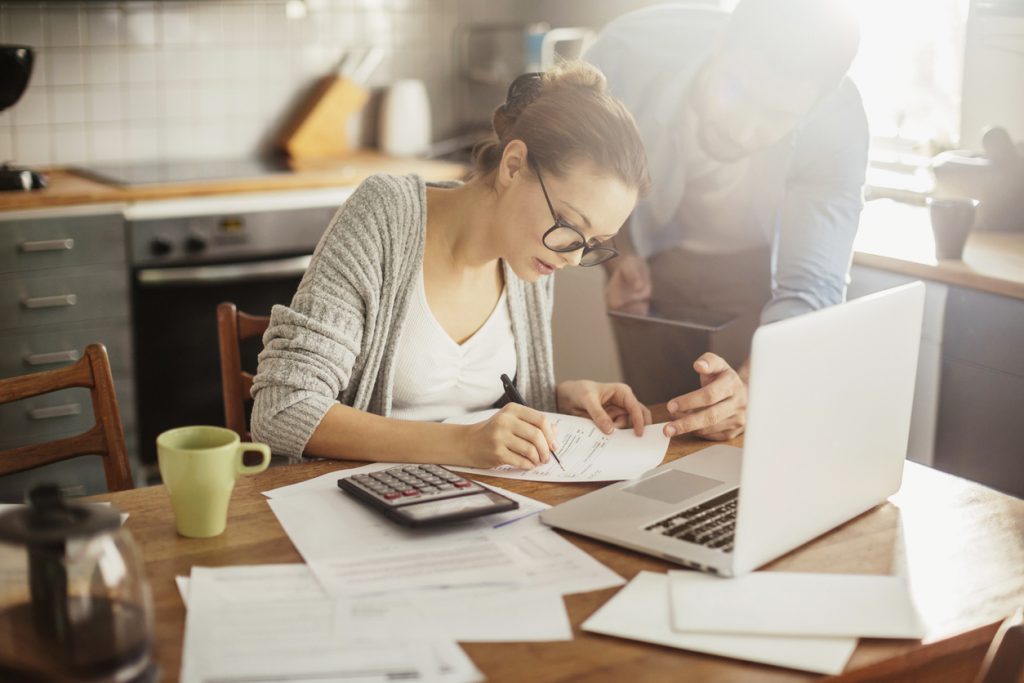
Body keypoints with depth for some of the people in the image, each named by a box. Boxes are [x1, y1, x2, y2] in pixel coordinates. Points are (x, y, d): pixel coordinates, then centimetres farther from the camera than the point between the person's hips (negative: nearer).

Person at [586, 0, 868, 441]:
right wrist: (617, 254, -24)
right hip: (651, 267, 1)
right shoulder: (633, 49, -30)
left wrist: (748, 384, -54)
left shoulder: (836, 126, -31)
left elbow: (810, 289, -35)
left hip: (758, 281, -1)